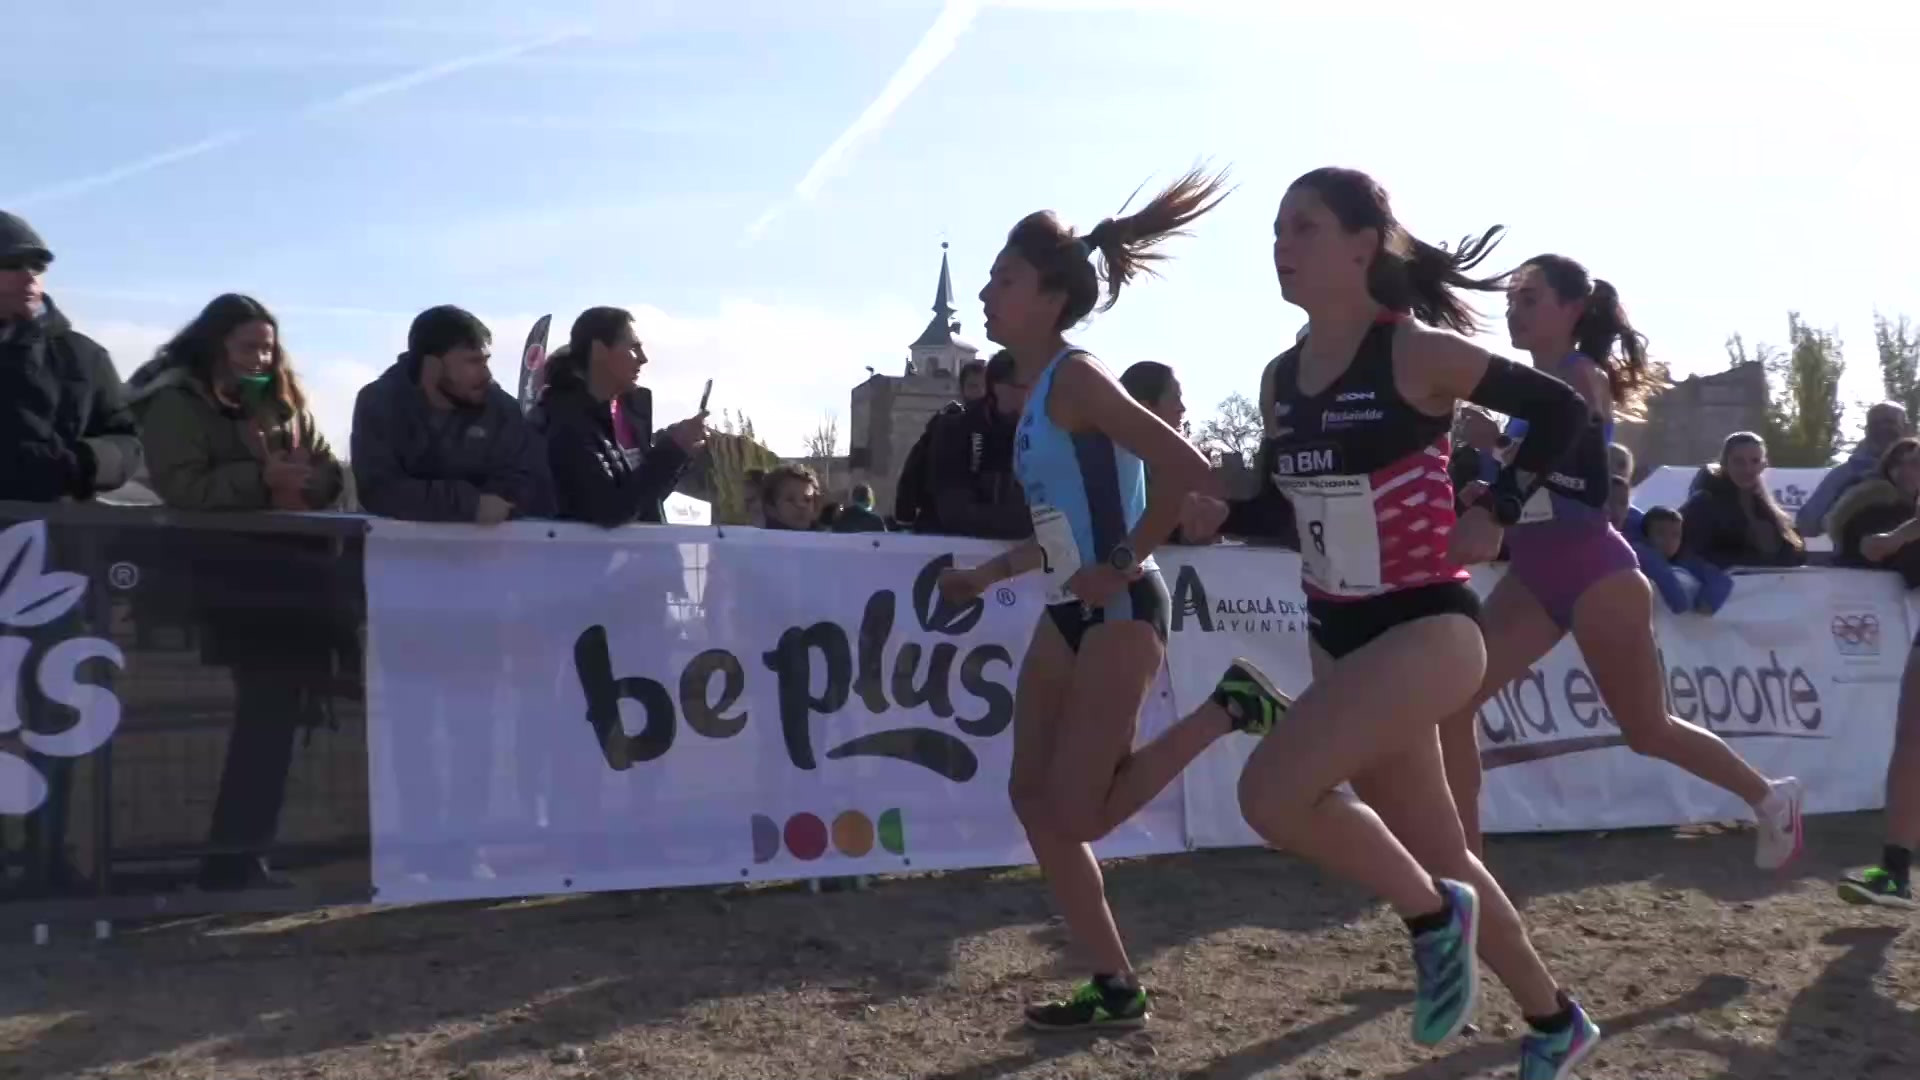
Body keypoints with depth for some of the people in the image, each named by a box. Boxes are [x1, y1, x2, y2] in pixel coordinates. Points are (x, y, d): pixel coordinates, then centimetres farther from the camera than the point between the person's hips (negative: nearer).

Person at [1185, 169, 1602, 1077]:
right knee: (1436, 852, 15)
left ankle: (1434, 915, 2)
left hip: (1425, 627, -7)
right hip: (1337, 635, 7)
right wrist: (1222, 515, -3)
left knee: (1272, 794, -24)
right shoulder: (1280, 379, 5)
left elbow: (1562, 411, -7)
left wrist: (1494, 513, -12)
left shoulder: (1417, 353, -13)